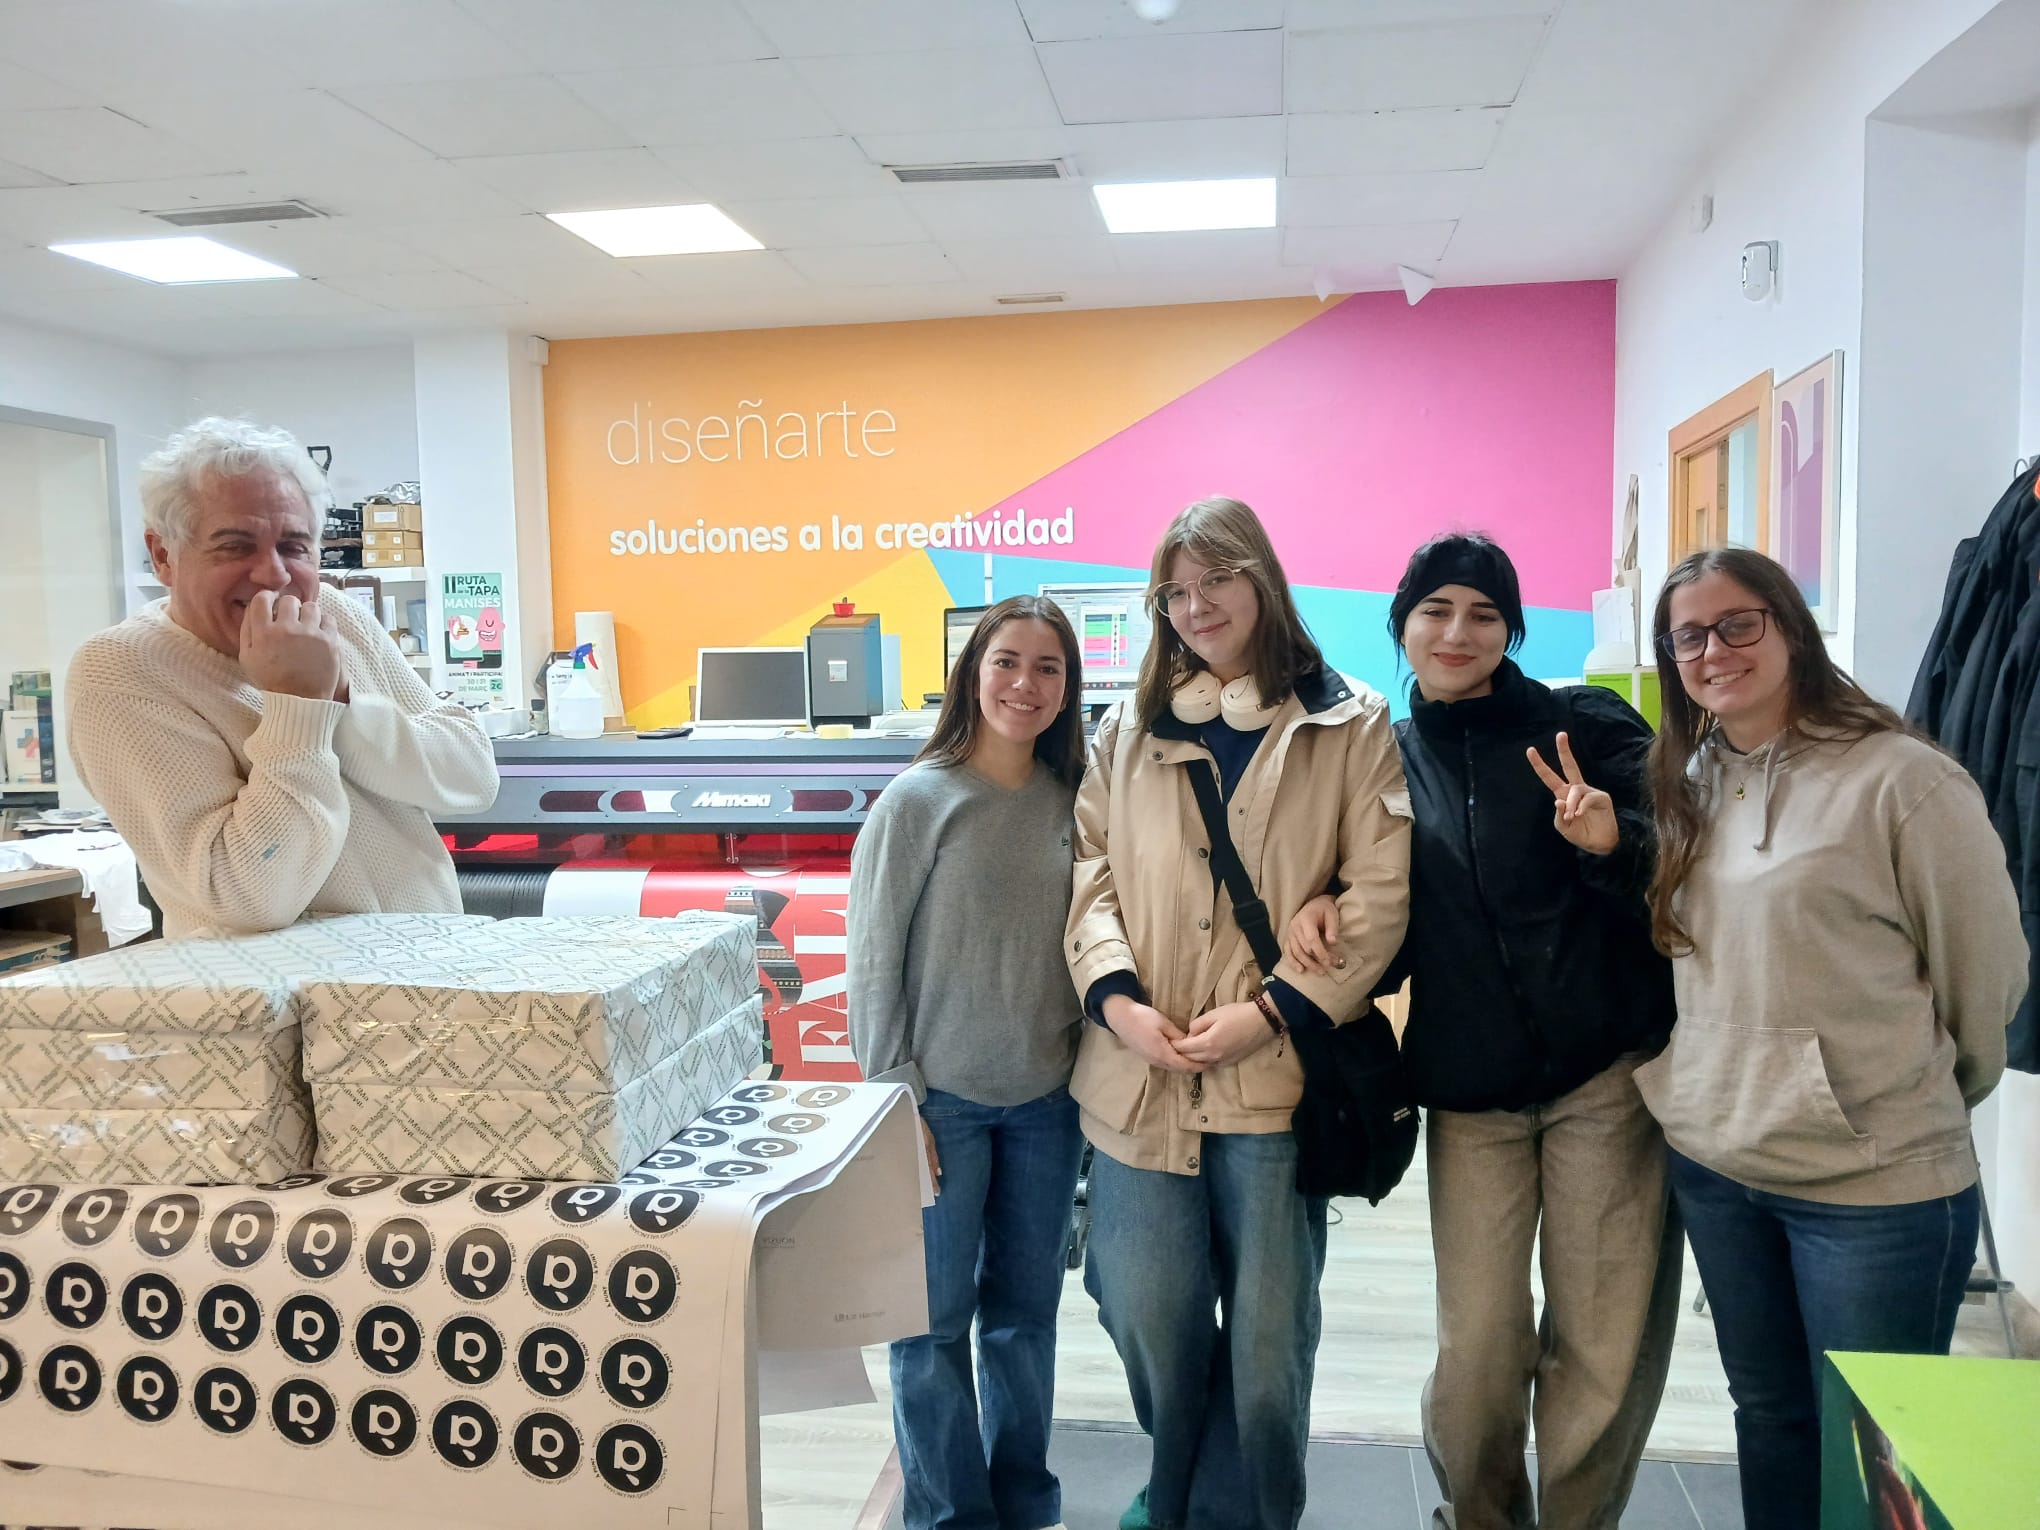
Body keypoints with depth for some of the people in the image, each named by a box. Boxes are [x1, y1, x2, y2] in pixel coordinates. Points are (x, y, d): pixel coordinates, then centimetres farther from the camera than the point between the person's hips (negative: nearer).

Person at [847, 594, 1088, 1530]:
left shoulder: (1071, 800, 1)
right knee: (936, 1319, 8)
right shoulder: (917, 800, -10)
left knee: (1026, 1310, 16)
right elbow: (873, 963, -9)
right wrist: (895, 1099, -10)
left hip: (1048, 1101, 4)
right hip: (943, 1101, -4)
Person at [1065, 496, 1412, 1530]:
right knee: (1149, 1319, 12)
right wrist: (1116, 998, -9)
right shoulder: (1128, 730, 12)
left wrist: (1272, 1011, -13)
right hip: (1139, 1075, 3)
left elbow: (1380, 891, -4)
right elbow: (1092, 878, 8)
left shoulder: (1350, 726, 3)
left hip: (1275, 1076, -2)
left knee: (1267, 1337, 6)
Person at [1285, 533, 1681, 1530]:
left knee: (1607, 1344, 2)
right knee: (1476, 1347, 1)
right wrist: (1328, 907, -7)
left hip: (1608, 1073, -2)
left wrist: (1612, 841, -26)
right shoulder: (1384, 762, 9)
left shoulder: (1588, 727, 1)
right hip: (1468, 1088, 2)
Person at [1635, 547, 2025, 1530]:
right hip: (1711, 1163, 6)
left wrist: (1921, 1101, 5)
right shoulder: (1688, 786, 7)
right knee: (1768, 1415, 21)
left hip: (1875, 1180, -5)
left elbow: (1985, 972, -7)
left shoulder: (1901, 779, -14)